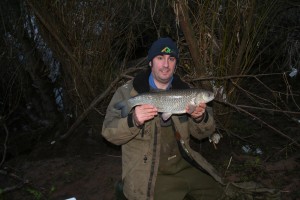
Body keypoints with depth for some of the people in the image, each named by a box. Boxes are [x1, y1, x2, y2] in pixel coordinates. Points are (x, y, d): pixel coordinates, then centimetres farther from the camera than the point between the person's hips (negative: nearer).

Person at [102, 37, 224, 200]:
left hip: (182, 164, 5)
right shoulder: (128, 92, -6)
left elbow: (202, 133, 8)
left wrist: (200, 118, -15)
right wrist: (133, 121, -29)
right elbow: (109, 132, -10)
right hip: (147, 172, -4)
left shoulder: (184, 91, 5)